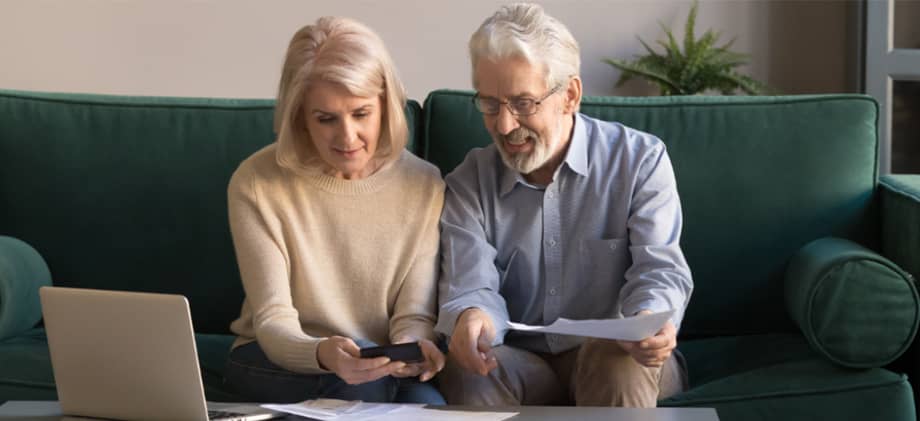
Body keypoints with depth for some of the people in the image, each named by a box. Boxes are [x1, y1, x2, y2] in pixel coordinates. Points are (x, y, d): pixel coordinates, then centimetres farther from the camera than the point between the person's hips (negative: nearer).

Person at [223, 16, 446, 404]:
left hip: (381, 368, 2)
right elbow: (272, 322, -17)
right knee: (362, 386, -33)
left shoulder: (424, 185, -5)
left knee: (426, 403, -31)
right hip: (276, 359, -2)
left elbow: (414, 313, -6)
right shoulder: (256, 184, -13)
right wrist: (322, 354, -40)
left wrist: (412, 344, -32)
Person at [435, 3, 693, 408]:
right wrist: (471, 317, -38)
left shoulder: (639, 159, -4)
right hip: (521, 364, 1)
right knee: (467, 371, -32)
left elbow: (660, 268, -13)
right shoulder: (468, 184, 1)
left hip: (618, 358, -1)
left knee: (616, 360, -36)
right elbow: (471, 286, -11)